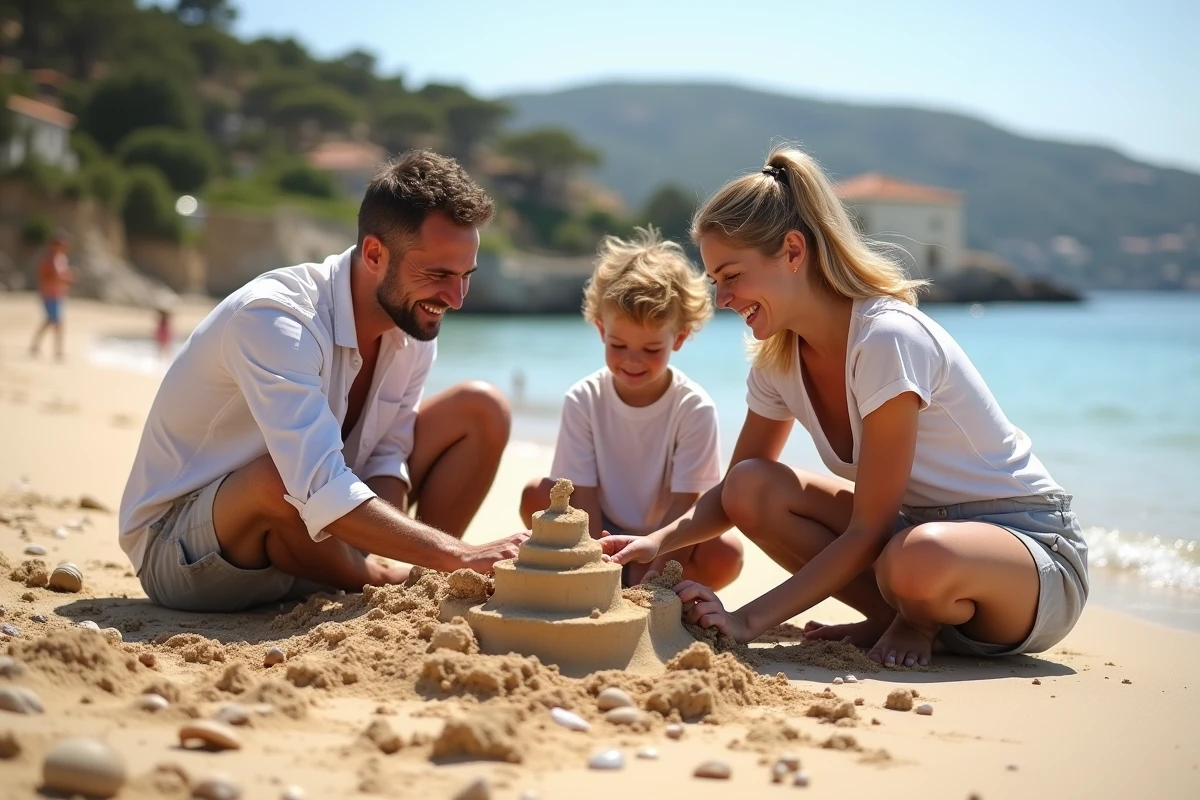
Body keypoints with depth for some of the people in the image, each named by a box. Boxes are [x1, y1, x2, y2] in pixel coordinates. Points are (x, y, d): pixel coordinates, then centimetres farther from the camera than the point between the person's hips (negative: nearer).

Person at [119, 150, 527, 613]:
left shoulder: (413, 322, -7)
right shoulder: (273, 318, -31)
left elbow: (386, 459, -7)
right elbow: (321, 494, -41)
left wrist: (429, 569, -25)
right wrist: (461, 557, -43)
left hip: (298, 542, 7)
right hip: (180, 554, -6)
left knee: (481, 410, -3)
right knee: (281, 479, -41)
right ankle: (378, 585, -10)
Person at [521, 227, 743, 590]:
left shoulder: (694, 408, -14)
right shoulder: (583, 400, -10)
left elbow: (684, 506, -17)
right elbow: (582, 497, -13)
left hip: (669, 546, -1)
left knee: (727, 554, -30)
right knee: (535, 494, -22)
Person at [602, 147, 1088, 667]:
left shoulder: (887, 341, -25)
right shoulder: (779, 360, 0)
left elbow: (868, 531, -23)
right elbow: (734, 494, 9)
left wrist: (750, 620, -25)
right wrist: (659, 541, -12)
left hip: (1033, 543, -7)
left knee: (918, 560, -41)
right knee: (751, 487, -10)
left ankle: (919, 621, -6)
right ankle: (894, 619, -2)